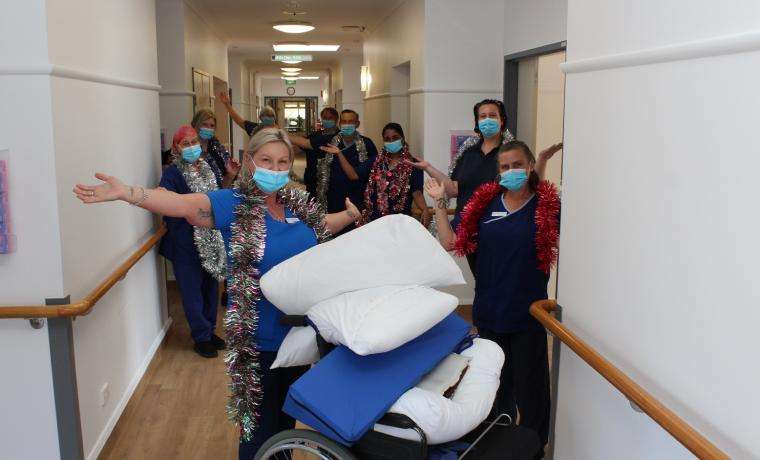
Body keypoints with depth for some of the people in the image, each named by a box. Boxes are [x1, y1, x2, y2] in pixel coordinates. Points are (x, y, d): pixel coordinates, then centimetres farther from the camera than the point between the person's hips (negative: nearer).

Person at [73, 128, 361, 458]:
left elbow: (320, 227, 24)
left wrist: (352, 214, 20)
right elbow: (184, 204, -32)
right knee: (260, 423, 9)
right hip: (260, 340, -6)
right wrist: (126, 192, -45)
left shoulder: (296, 202, 2)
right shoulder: (233, 204, -15)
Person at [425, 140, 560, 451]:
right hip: (490, 310, 4)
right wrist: (439, 202, -1)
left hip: (527, 312, -4)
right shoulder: (485, 202, 2)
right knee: (497, 382, 21)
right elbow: (451, 243, 3)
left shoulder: (547, 205, -8)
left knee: (529, 387, 6)